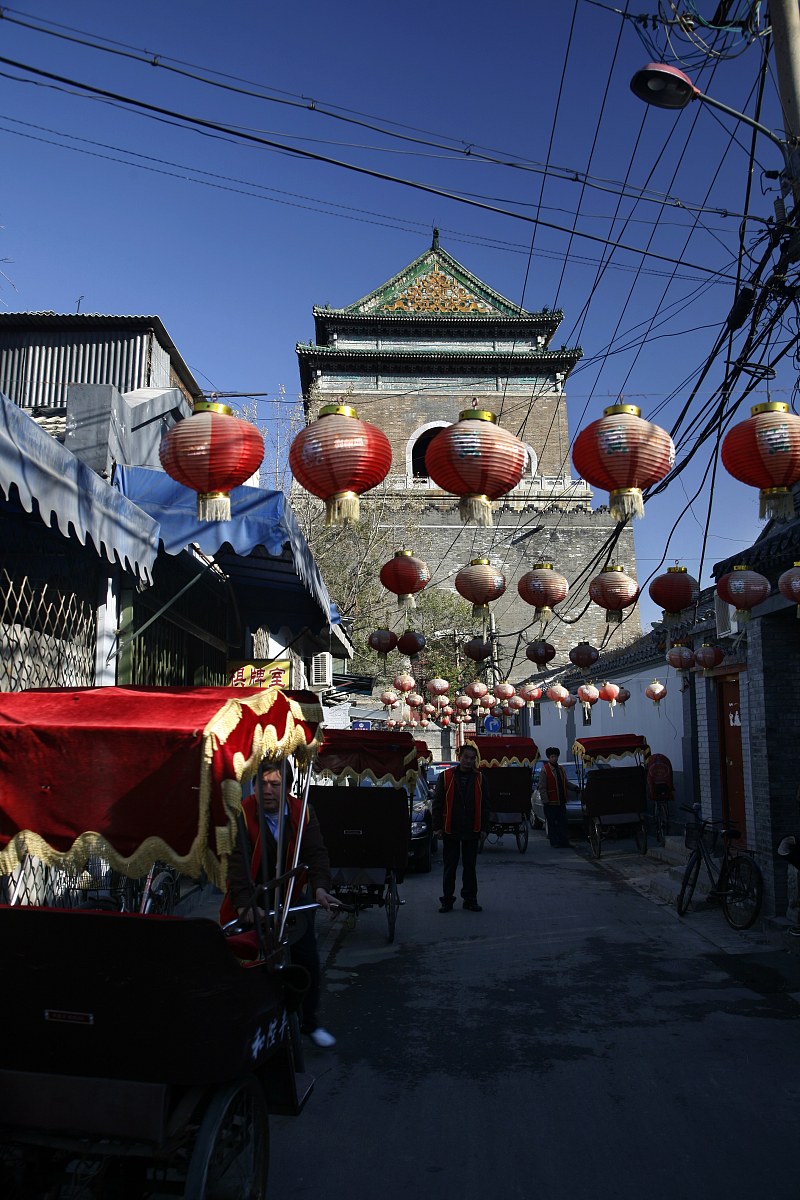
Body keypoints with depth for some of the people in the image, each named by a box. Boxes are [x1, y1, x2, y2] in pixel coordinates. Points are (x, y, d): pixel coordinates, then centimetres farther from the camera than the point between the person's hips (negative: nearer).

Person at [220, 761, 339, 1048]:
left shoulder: (303, 813, -8)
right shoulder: (242, 814, -18)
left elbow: (316, 853, -12)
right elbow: (237, 861, -26)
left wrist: (320, 887, -31)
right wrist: (244, 903, -39)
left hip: (293, 898, 3)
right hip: (254, 903, -3)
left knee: (308, 962, 9)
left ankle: (309, 1022, 31)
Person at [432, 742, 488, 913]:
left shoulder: (479, 778, 6)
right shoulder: (446, 776, -1)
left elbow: (483, 805, 9)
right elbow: (437, 803, 0)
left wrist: (484, 828, 4)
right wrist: (437, 827, -5)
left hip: (472, 831, 2)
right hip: (450, 830, -2)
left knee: (470, 867, 9)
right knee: (449, 867, 5)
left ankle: (470, 900, 19)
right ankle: (447, 900, 14)